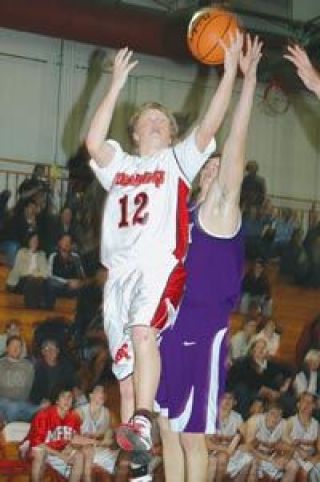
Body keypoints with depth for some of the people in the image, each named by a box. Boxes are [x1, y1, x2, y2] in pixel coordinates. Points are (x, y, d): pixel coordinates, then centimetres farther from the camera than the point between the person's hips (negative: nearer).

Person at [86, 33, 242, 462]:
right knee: (124, 363, 4)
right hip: (120, 271, 4)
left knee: (143, 332, -32)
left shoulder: (178, 160, 15)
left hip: (162, 266, -4)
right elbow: (93, 141, -1)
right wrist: (117, 84, -3)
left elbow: (209, 126, -1)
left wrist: (230, 70, -8)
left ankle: (142, 422, -36)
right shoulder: (119, 165, 20)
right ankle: (136, 458, 11)